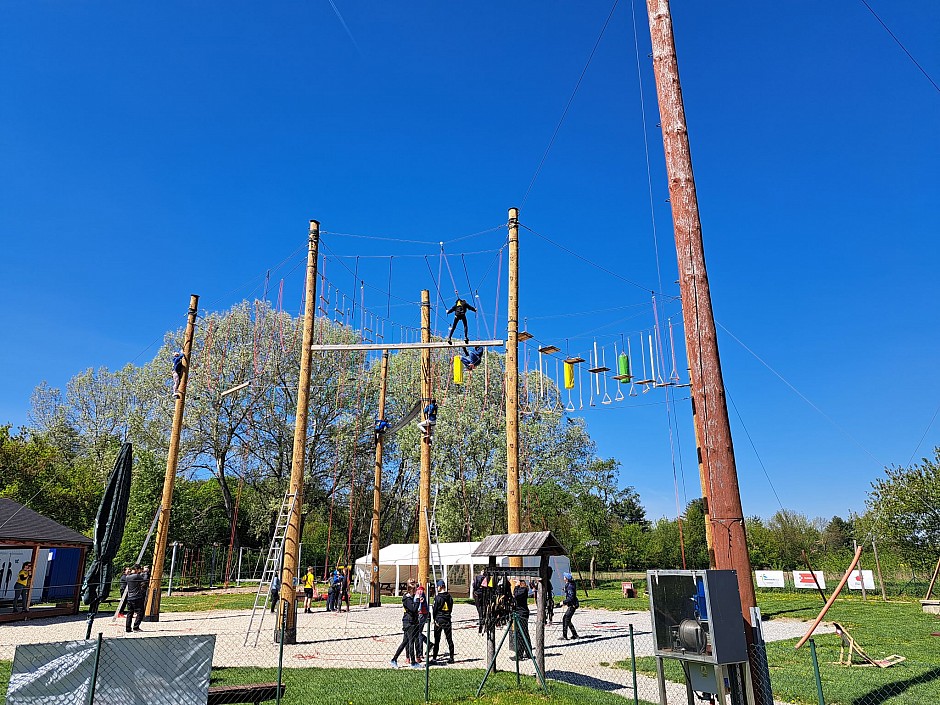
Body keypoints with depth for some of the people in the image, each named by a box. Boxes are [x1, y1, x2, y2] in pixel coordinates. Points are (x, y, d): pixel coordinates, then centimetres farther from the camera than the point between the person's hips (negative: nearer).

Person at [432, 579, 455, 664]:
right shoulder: (449, 597, 4)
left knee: (437, 640, 5)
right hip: (447, 620, 4)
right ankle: (451, 657, 7)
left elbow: (435, 609, -9)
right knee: (449, 640, 7)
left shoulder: (438, 597, -11)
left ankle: (434, 657, 8)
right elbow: (451, 609, 9)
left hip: (439, 619, -4)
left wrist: (435, 619, 0)